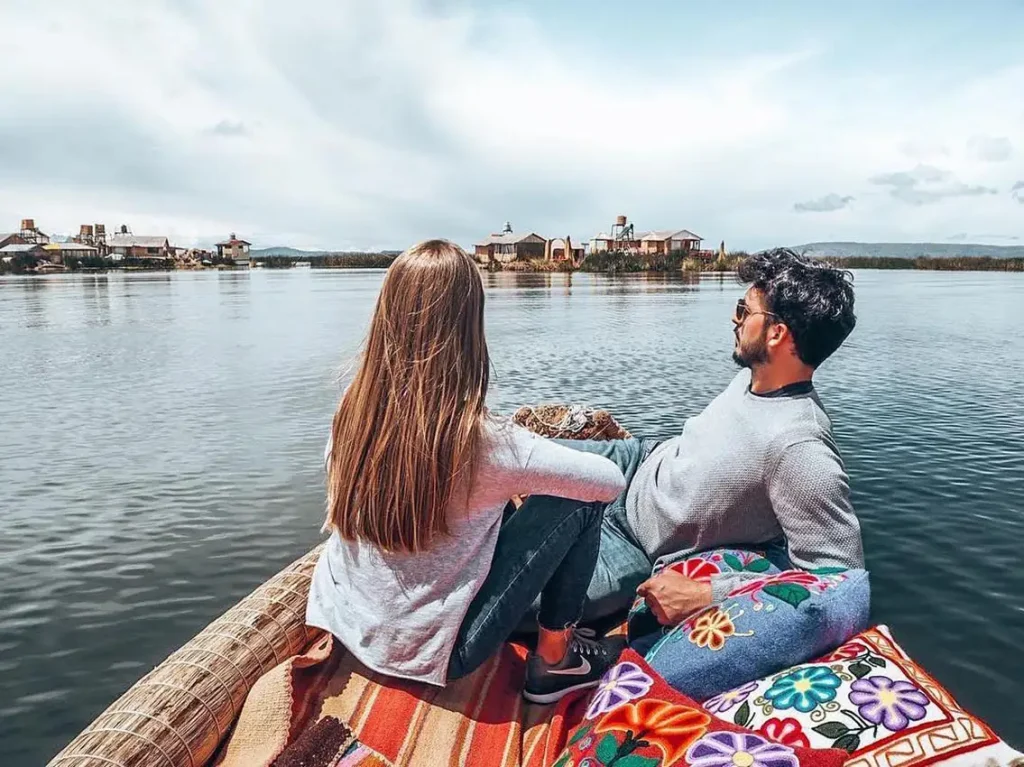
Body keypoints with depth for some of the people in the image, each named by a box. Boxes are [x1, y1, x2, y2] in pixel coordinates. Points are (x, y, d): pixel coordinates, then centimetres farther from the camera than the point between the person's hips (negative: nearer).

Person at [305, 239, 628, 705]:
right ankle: (555, 660, 14)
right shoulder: (480, 442, -29)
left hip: (349, 627, 6)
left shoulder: (351, 413, -12)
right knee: (579, 500, -3)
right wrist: (515, 482, 4)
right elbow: (610, 480, -15)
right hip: (427, 654, -6)